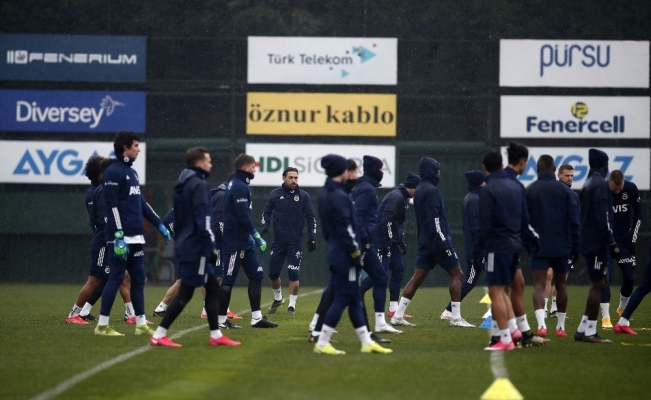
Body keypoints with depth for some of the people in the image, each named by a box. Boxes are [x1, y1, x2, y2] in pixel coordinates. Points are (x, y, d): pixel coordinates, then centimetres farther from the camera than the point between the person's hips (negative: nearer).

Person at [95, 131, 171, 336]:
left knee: (138, 279, 9)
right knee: (116, 278, -8)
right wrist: (118, 236, -22)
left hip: (136, 237, 9)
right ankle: (102, 325, -4)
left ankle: (141, 324, 14)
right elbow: (112, 206, -16)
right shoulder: (113, 172, -10)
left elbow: (141, 203, 24)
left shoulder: (132, 172, 18)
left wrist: (159, 224, 20)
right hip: (121, 237, -9)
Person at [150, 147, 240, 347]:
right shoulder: (199, 185, -14)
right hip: (195, 247, -10)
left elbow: (177, 218, 19)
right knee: (185, 293, -6)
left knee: (213, 287, 13)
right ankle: (159, 335, -5)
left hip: (185, 246, 10)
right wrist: (212, 246, -18)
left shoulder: (183, 185, 15)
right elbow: (202, 220, -20)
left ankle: (216, 335, 14)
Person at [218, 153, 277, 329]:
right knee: (229, 280, -3)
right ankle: (221, 319, 3)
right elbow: (243, 216, -22)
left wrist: (250, 235, 19)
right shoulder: (239, 187, -16)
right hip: (235, 242, -10)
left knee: (256, 275, 8)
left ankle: (256, 317, 9)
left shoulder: (238, 185, 15)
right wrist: (256, 236, -15)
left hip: (243, 241, 10)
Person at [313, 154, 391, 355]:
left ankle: (367, 342, 17)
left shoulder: (323, 195, 11)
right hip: (344, 254, -10)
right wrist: (356, 254, -16)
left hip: (334, 250, 10)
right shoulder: (339, 196, -18)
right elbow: (346, 229, -20)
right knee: (343, 298, -5)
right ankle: (322, 343, -4)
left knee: (354, 299, 13)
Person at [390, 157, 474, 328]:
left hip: (425, 241, 9)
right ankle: (455, 318, -2)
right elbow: (435, 219, -21)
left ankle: (398, 316, 2)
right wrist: (443, 242, -22)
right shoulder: (431, 190, -14)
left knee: (417, 277, 7)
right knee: (457, 274, 0)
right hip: (437, 240, -9)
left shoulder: (419, 190, 15)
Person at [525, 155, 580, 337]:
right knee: (560, 285, 16)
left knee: (539, 286, -7)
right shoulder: (565, 190, 1)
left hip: (539, 247, -2)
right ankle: (561, 326, 21)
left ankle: (541, 324, -28)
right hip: (562, 247, 2)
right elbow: (574, 220, -1)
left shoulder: (528, 191, -2)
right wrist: (575, 247, 5)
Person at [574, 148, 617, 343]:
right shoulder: (600, 185, -14)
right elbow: (602, 218, -20)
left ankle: (582, 330, 13)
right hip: (598, 242, -9)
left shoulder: (588, 184, 16)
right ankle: (590, 332, -6)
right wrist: (612, 243, -16)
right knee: (598, 284, -6)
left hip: (588, 240, 9)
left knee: (599, 283, 13)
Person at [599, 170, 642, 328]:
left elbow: (638, 213, 5)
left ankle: (622, 309, 27)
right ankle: (605, 318, -7)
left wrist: (633, 237, 0)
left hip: (624, 239, 3)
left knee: (629, 277, 0)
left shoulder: (631, 189, -9)